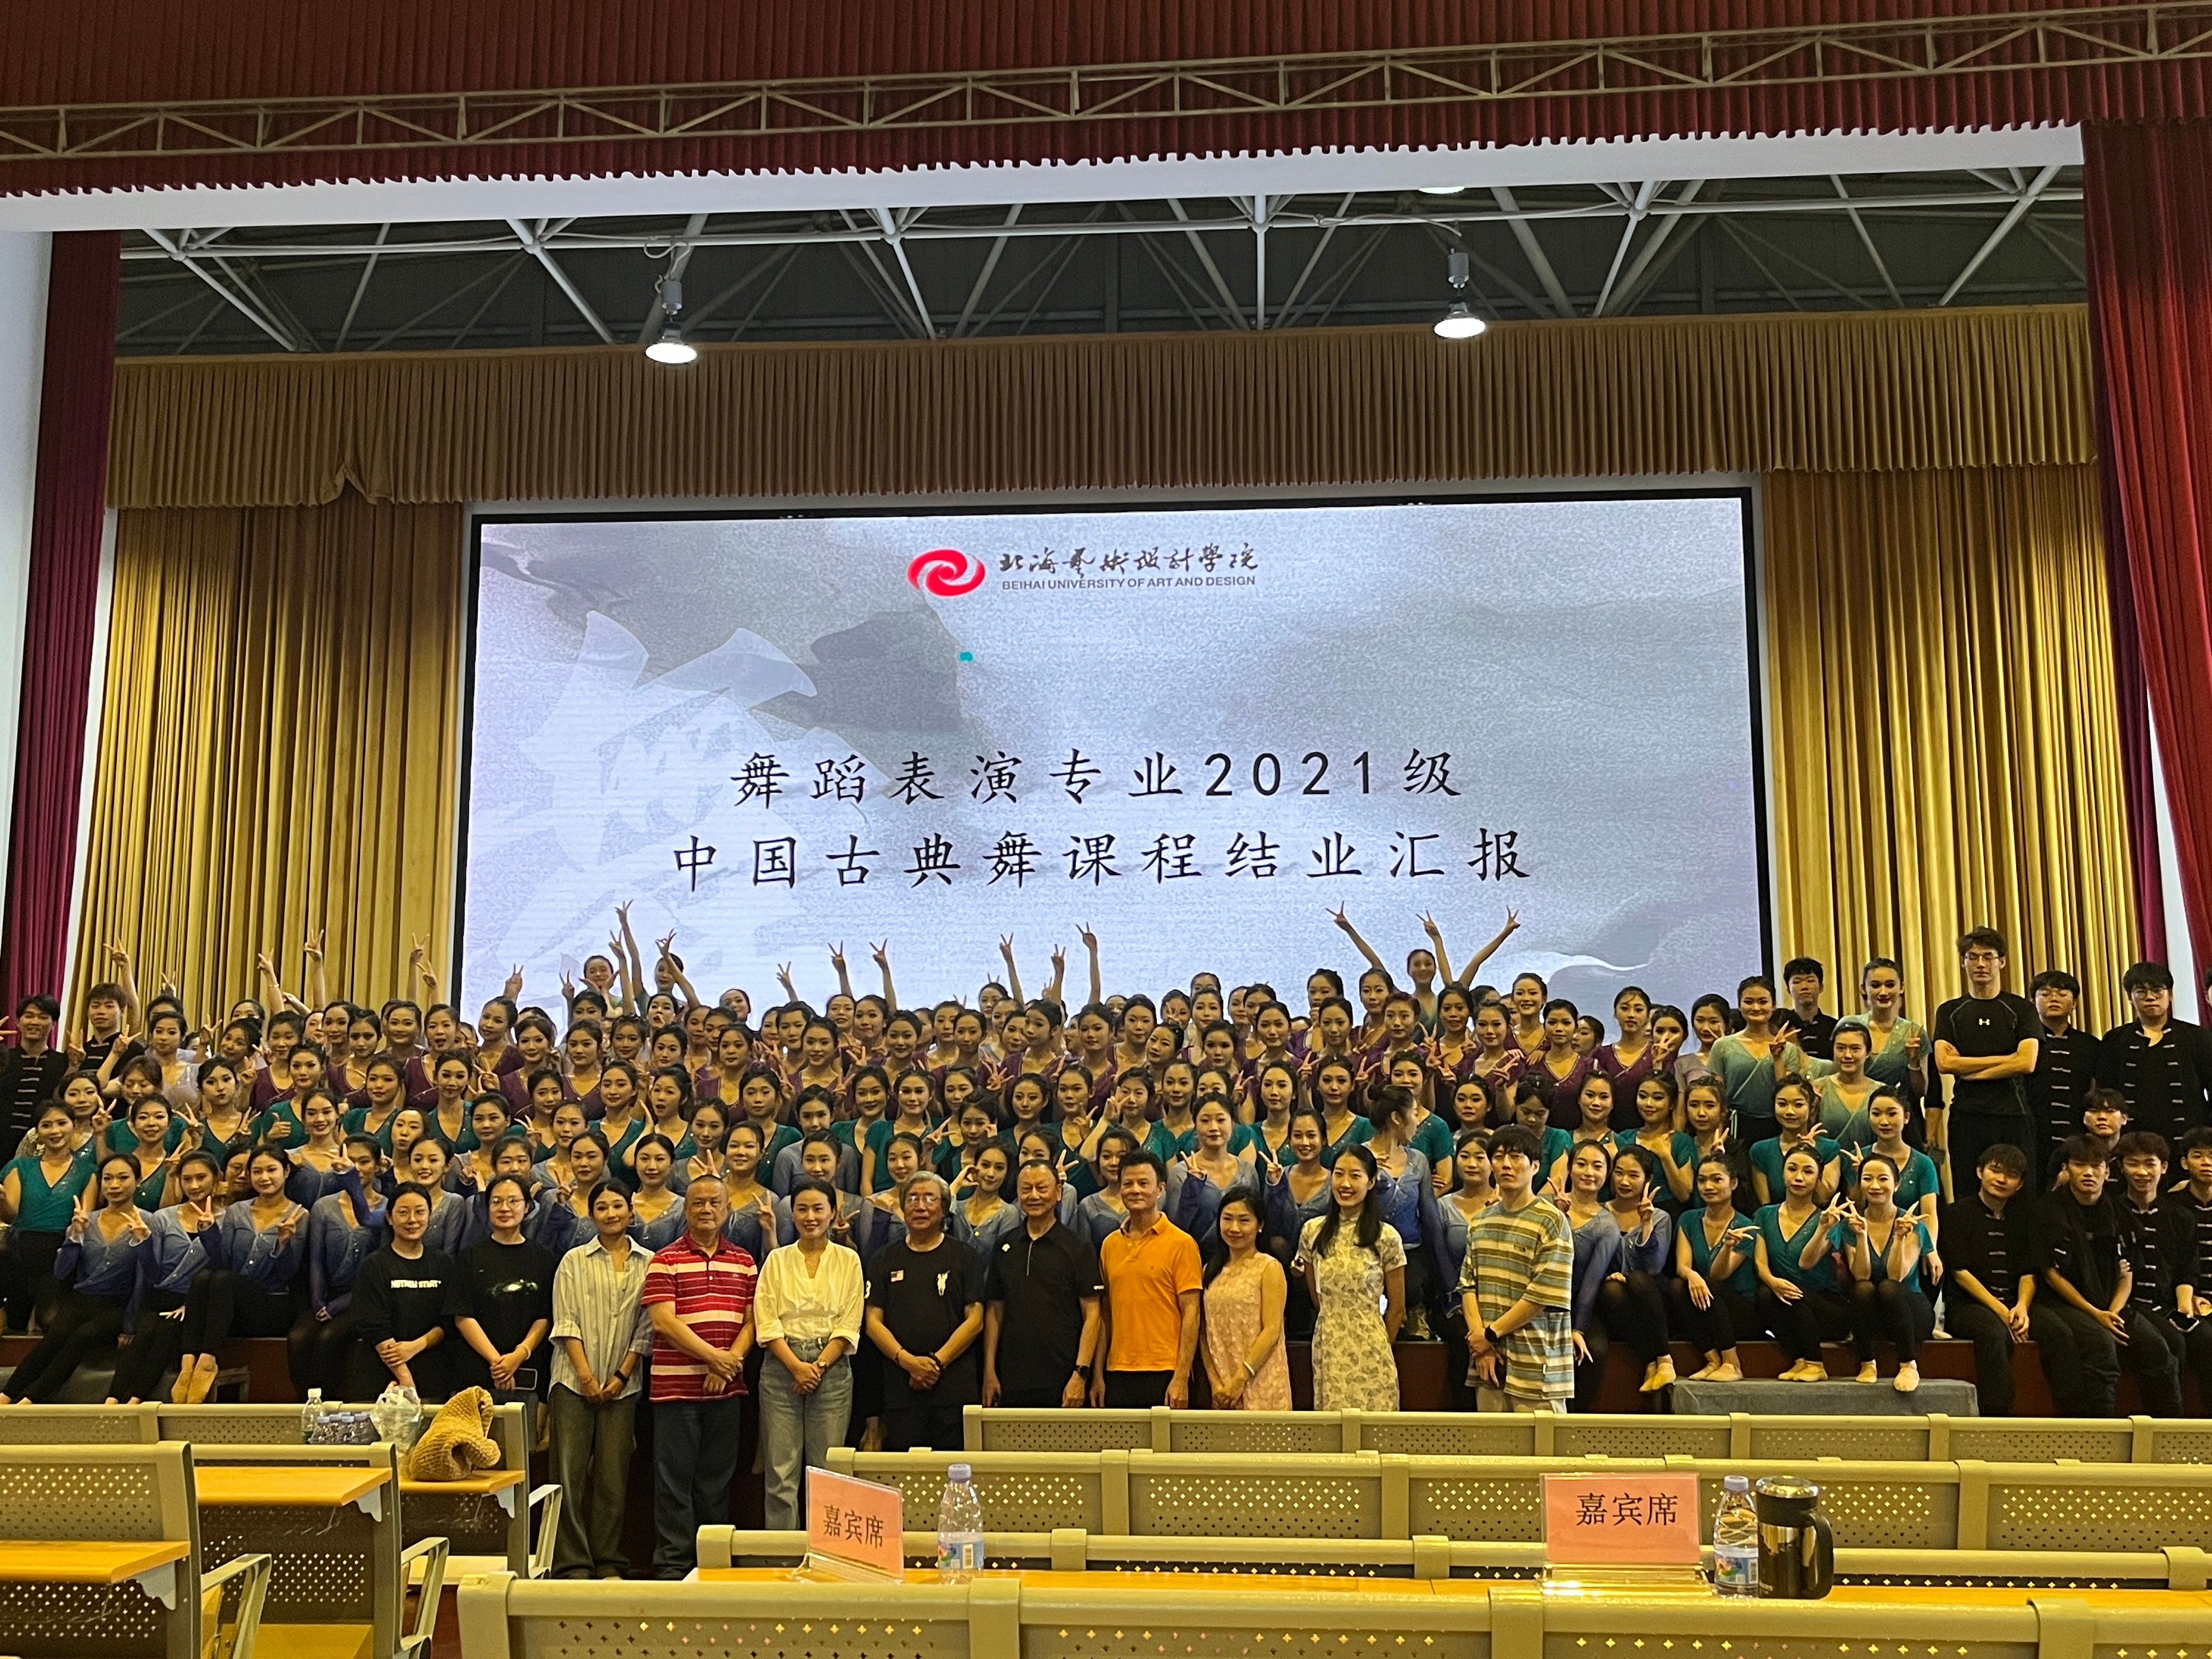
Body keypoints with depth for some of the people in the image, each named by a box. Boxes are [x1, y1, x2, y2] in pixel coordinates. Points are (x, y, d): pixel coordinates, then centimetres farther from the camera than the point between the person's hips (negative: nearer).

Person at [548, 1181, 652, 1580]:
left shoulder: (647, 1264, 6)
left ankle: (609, 1564, 11)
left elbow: (646, 1327, 4)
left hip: (623, 1384, 1)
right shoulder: (574, 1261, 5)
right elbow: (566, 1322, -1)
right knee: (570, 1472, -3)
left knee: (613, 1475, 3)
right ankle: (572, 1565, 2)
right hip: (574, 1381, -1)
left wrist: (622, 1375, -4)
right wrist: (585, 1375, -9)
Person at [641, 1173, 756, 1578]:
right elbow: (663, 1321, -10)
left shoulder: (744, 1262, 10)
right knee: (674, 1476, 1)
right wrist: (712, 1356, -15)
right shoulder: (665, 1260, -1)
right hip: (676, 1385, -3)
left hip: (727, 1388, 4)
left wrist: (731, 1361, -9)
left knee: (718, 1478, 10)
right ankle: (672, 1563, 9)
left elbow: (751, 1321, 8)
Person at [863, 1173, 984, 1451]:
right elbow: (873, 1321, 6)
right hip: (900, 1383, 2)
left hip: (954, 1384, -1)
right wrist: (908, 1360, -8)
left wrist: (938, 1361, -9)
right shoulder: (886, 1259, 12)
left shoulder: (963, 1257, 8)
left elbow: (975, 1320, 2)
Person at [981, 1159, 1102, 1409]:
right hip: (1012, 1381, 3)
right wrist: (989, 1372, 6)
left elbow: (1091, 1315, -4)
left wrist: (1080, 1375, -12)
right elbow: (994, 1312, 13)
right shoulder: (1003, 1247, 11)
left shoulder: (1079, 1247, -1)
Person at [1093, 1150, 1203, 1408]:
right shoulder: (1110, 1245, 11)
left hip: (1163, 1374, -4)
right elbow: (1105, 1313, 14)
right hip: (1118, 1374, 4)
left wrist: (1182, 1378, -12)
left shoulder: (1181, 1243, -4)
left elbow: (1191, 1314, -7)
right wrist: (1098, 1375, 9)